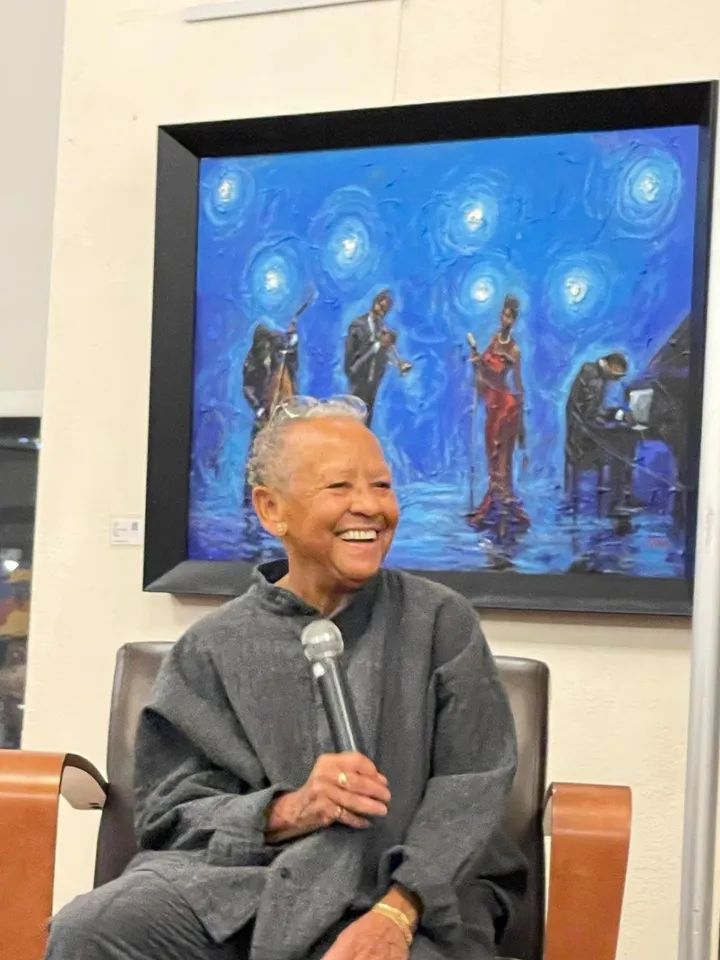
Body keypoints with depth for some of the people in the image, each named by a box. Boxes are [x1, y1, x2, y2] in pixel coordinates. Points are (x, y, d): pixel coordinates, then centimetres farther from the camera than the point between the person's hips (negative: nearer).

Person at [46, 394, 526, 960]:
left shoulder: (441, 621, 7)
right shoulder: (215, 649, 7)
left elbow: (471, 785, -1)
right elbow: (169, 814, 5)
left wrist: (396, 912, -17)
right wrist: (286, 812, -15)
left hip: (410, 897, -1)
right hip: (239, 881, 1)